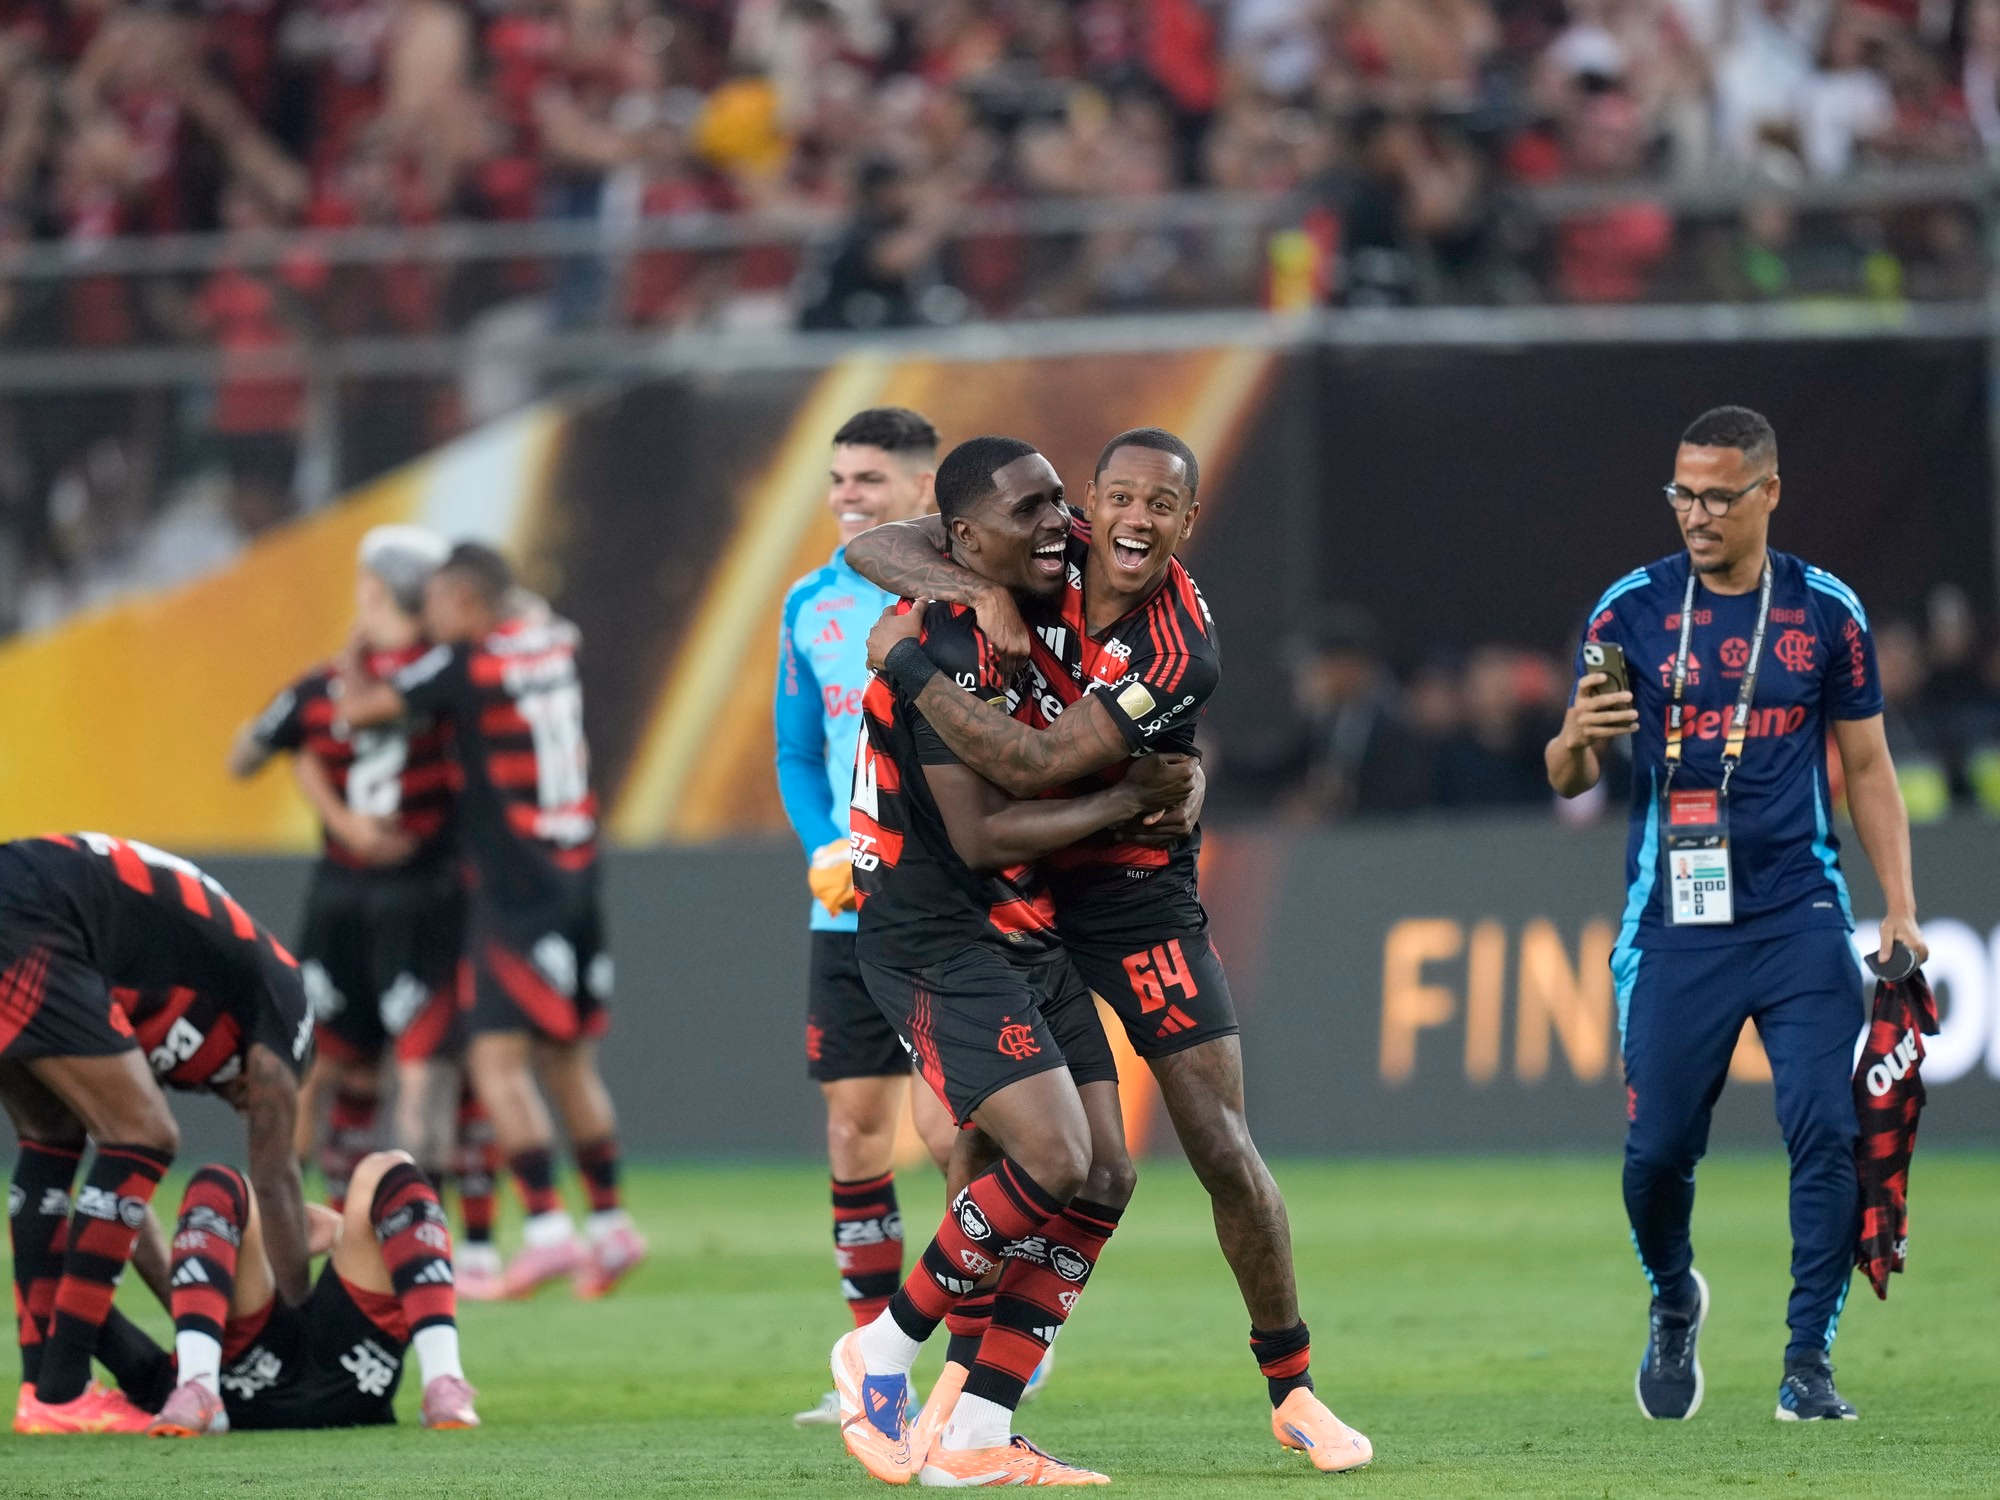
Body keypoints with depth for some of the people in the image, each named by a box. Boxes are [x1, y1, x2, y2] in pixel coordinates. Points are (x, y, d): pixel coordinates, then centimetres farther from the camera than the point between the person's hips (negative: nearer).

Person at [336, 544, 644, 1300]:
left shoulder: (465, 664, -11)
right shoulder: (556, 642, 8)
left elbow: (359, 708, -5)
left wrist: (350, 664, 16)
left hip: (517, 888, -8)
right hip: (578, 876, 8)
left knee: (499, 1059, -10)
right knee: (570, 1059, 15)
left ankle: (547, 1227, -20)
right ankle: (610, 1224, 18)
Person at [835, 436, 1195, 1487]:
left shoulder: (1028, 621, 6)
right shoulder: (941, 652, -19)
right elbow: (979, 835, -21)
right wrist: (1130, 800, -13)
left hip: (1025, 942, 10)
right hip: (937, 944, -10)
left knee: (1104, 1179, 3)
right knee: (1052, 1163, -20)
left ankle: (972, 1438, 6)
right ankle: (882, 1351, -1)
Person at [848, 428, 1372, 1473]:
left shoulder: (1181, 656, -23)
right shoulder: (1045, 554, -9)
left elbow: (1035, 769, -29)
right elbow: (874, 549, -6)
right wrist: (944, 583, -28)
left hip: (1134, 893, -3)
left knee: (1224, 1152, -5)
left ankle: (1292, 1390, 10)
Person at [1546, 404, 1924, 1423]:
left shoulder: (1826, 612, 4)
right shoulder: (1633, 610, 2)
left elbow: (1867, 766, 12)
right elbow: (1570, 777, 3)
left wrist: (1900, 908, 4)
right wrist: (1576, 742, -21)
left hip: (1799, 917, 0)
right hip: (1674, 921, 0)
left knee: (1826, 1130, -12)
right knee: (1657, 1148, -1)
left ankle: (1808, 1360, -4)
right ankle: (1674, 1302, 29)